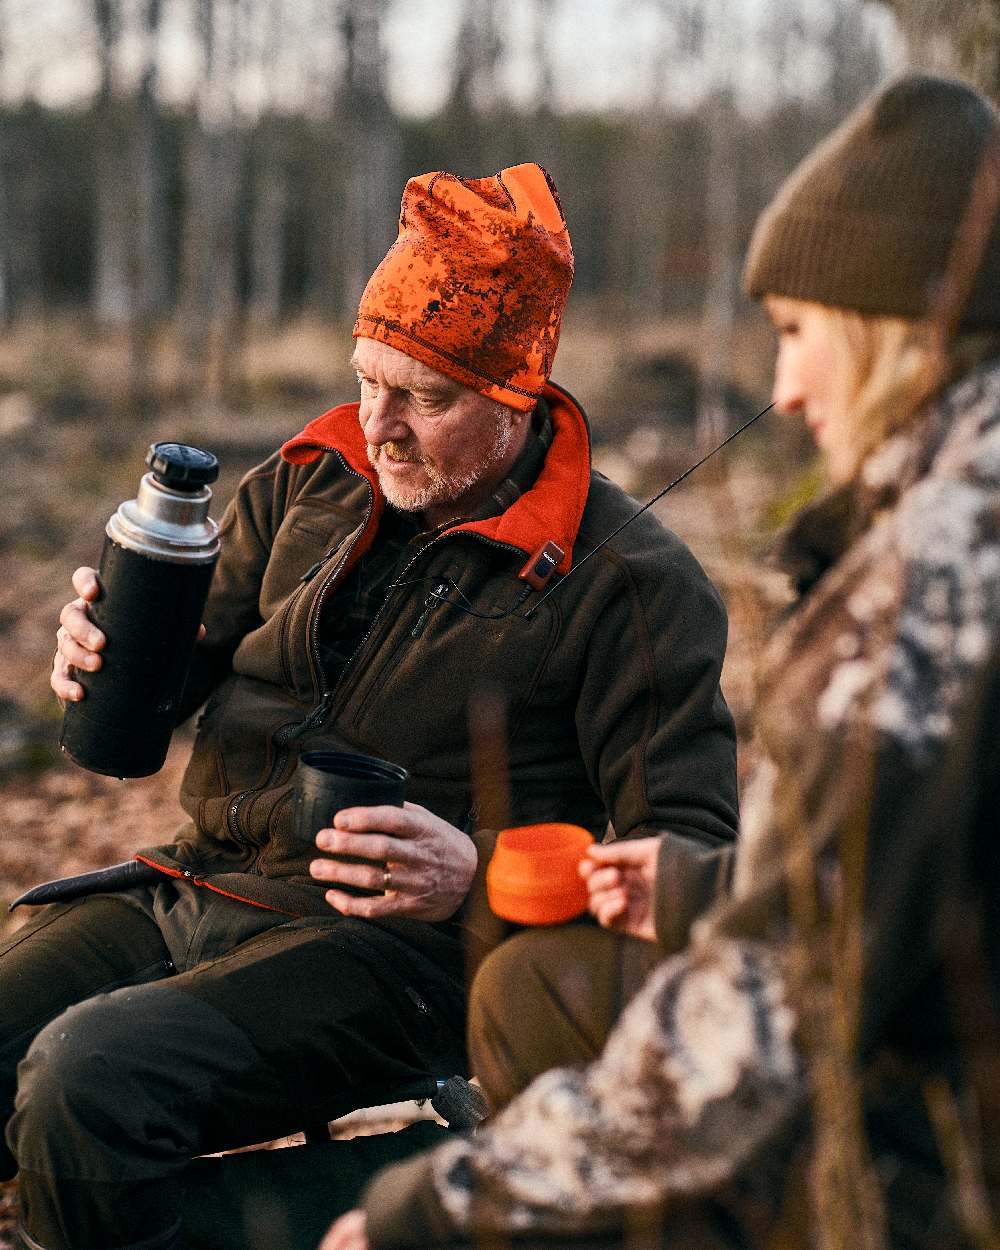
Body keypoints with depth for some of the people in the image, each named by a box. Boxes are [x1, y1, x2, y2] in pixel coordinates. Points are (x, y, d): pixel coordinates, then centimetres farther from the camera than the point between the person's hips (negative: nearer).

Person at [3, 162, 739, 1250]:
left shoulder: (631, 585, -5)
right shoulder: (315, 479, 12)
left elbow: (695, 861, -8)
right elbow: (186, 660, 20)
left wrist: (476, 878, -24)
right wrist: (105, 653, -6)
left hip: (397, 950, -6)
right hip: (188, 887, 6)